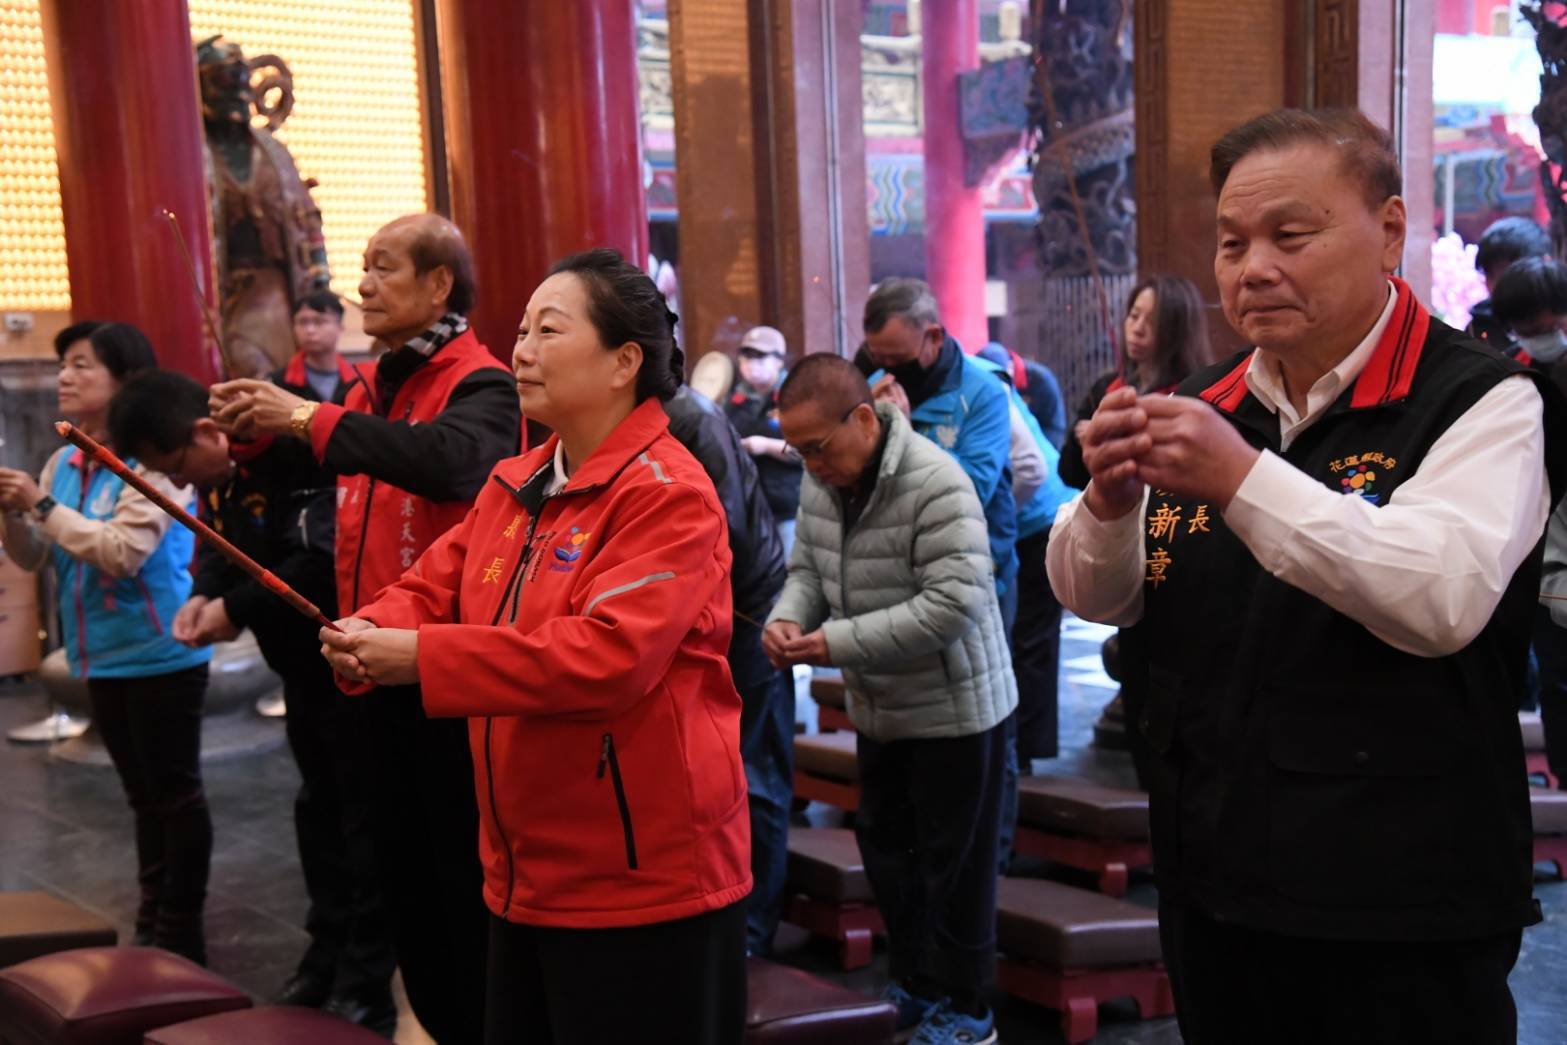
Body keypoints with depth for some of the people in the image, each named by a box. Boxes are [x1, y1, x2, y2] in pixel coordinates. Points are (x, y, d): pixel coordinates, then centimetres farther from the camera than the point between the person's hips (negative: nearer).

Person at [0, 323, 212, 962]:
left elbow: (125, 552, -24)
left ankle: (181, 935, 12)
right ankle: (152, 927, 30)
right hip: (102, 657, 8)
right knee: (143, 796, 18)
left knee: (175, 793, 2)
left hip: (159, 655, -8)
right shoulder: (65, 462, 8)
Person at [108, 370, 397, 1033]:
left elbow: (322, 564, -33)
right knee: (318, 809, 19)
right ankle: (327, 961, 33)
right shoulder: (220, 470, 3)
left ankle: (366, 989, 11)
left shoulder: (296, 457, -27)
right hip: (303, 666, 10)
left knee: (362, 819, 0)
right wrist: (204, 595, -8)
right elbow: (222, 542, 14)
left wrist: (234, 611, -22)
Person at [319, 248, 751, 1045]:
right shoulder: (512, 486, 11)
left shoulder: (666, 494, -18)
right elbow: (433, 586, 9)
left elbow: (606, 656, -28)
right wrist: (374, 636, -14)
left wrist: (424, 659, -26)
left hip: (644, 878, -8)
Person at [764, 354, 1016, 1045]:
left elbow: (955, 602, -30)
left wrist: (841, 642, -29)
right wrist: (788, 619, -14)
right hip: (878, 707, 8)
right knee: (884, 845, 19)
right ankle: (914, 983, 38)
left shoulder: (936, 484, -26)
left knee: (951, 863, 5)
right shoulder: (821, 481, 0)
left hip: (954, 706, -8)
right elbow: (806, 569, 9)